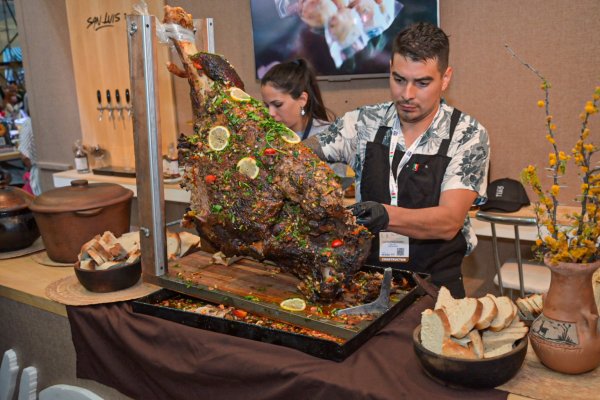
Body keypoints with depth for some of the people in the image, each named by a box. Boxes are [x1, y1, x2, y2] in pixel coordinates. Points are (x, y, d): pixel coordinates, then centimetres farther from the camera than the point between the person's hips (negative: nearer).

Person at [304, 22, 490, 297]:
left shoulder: (468, 135, -6)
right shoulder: (365, 122, 3)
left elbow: (448, 222, -15)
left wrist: (385, 215, -32)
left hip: (435, 279, -2)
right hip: (367, 272, 2)